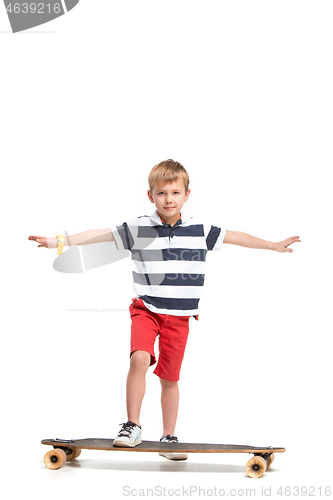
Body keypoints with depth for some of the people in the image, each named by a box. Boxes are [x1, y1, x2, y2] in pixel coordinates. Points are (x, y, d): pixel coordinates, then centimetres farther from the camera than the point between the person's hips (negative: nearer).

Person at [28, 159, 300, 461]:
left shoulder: (199, 230, 2)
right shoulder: (138, 229, -5)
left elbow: (234, 237, 13)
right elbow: (100, 234, -6)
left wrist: (272, 245, 19)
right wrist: (59, 242, -13)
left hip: (179, 316, 2)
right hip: (146, 309, -2)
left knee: (170, 377, 8)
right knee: (139, 359, -25)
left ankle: (169, 438, 23)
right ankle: (132, 427, -13)